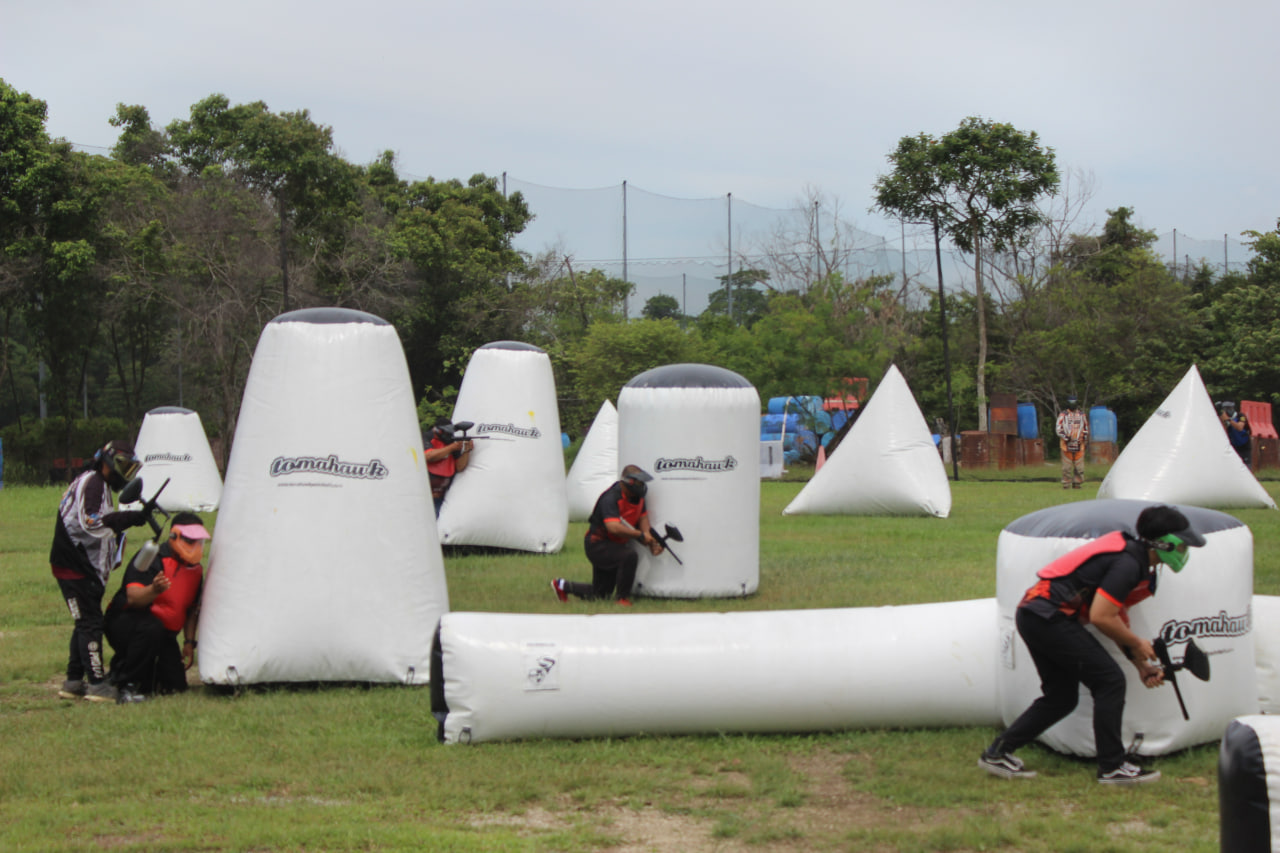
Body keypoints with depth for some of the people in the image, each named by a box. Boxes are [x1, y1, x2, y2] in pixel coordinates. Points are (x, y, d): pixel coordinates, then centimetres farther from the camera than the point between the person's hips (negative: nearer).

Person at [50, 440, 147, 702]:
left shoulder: (96, 484, 19)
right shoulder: (92, 482, -14)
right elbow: (90, 521, -28)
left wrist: (119, 526, 7)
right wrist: (127, 518, -30)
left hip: (84, 566, 11)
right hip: (75, 566, -11)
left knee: (86, 623, 14)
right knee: (91, 623, -10)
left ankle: (73, 682, 20)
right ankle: (97, 684, -9)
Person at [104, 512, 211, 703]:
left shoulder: (196, 570, 4)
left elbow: (191, 610, 15)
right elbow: (133, 598, -28)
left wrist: (189, 642, 6)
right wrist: (154, 590, -48)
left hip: (163, 635, 7)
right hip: (124, 621, -7)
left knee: (175, 686, -4)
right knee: (151, 627, -41)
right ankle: (127, 685, -26)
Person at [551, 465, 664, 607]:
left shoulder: (638, 496, 1)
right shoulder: (611, 498, -26)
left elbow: (643, 516, 5)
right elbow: (614, 527, -37)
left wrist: (650, 542, -11)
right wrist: (641, 535, -34)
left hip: (614, 546, 9)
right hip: (597, 545, -9)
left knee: (600, 594, 12)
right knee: (630, 556, -34)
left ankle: (563, 585, 32)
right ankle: (623, 598, -20)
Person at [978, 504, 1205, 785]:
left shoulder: (1133, 557, 17)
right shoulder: (1127, 563, -15)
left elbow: (1116, 615, 20)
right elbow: (1100, 617, -18)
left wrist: (1142, 665, 15)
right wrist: (1136, 644, -2)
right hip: (1050, 617, -10)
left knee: (1061, 697, 15)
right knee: (1110, 681, -6)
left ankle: (998, 752, 17)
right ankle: (1113, 767, 0)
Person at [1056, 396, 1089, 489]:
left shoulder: (1081, 415, 14)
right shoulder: (1063, 415, 5)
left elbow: (1086, 429, 21)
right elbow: (1059, 429, 1)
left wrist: (1085, 441, 14)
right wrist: (1066, 437, -13)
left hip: (1079, 446, 3)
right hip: (1066, 445, -2)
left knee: (1079, 467, -1)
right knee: (1067, 466, -3)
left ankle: (1077, 483, 8)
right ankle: (1066, 484, 3)